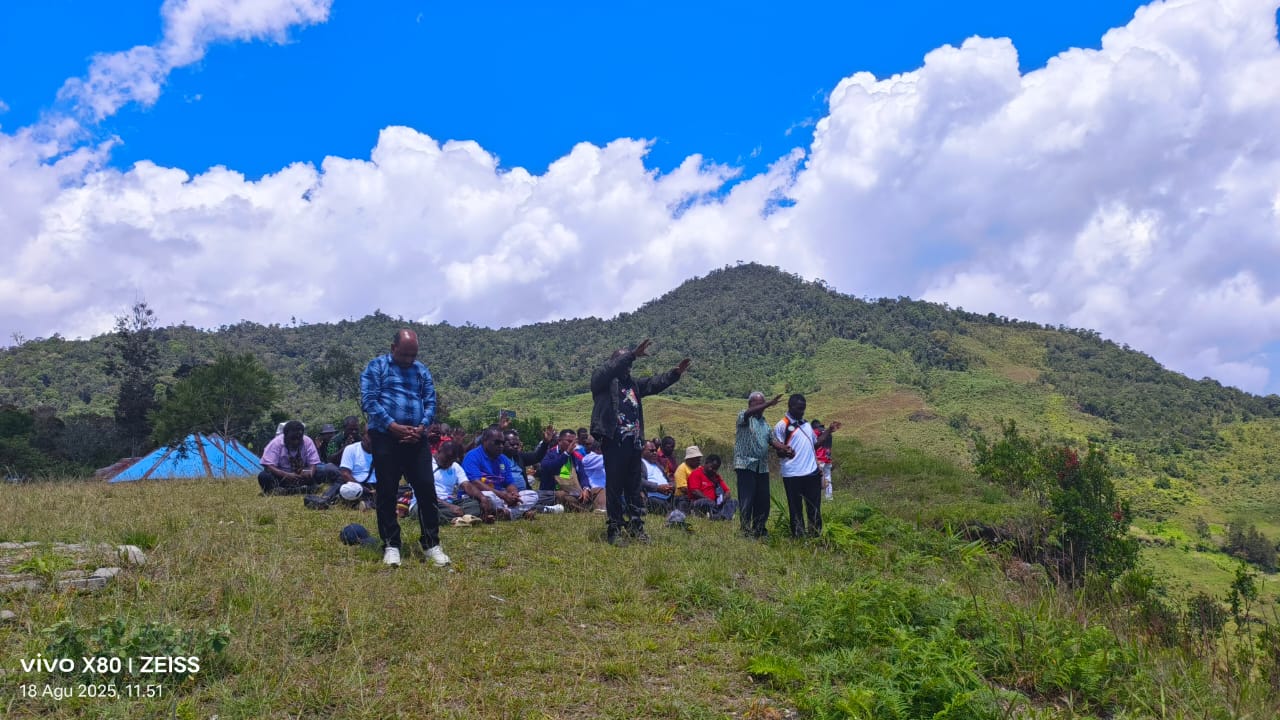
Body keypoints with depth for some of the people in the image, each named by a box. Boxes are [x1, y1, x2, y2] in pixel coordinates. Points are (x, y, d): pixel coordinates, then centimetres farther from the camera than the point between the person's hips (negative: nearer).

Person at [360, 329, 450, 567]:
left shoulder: (422, 370, 14)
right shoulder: (376, 367, 2)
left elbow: (430, 402, 9)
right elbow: (368, 400, -8)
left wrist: (422, 427, -10)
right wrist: (393, 426, -16)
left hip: (416, 439, 3)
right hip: (385, 438, -3)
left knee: (426, 489, 0)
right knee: (386, 493, 2)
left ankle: (431, 543, 9)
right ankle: (391, 545, 12)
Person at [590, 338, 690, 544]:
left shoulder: (633, 384, 21)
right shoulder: (601, 380, 1)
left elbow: (654, 383, 16)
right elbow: (612, 368, -17)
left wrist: (675, 373, 4)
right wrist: (632, 354, -25)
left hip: (633, 442, 7)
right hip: (613, 441, -7)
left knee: (634, 486, 10)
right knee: (614, 486, -3)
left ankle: (636, 527, 16)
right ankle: (614, 529, 2)